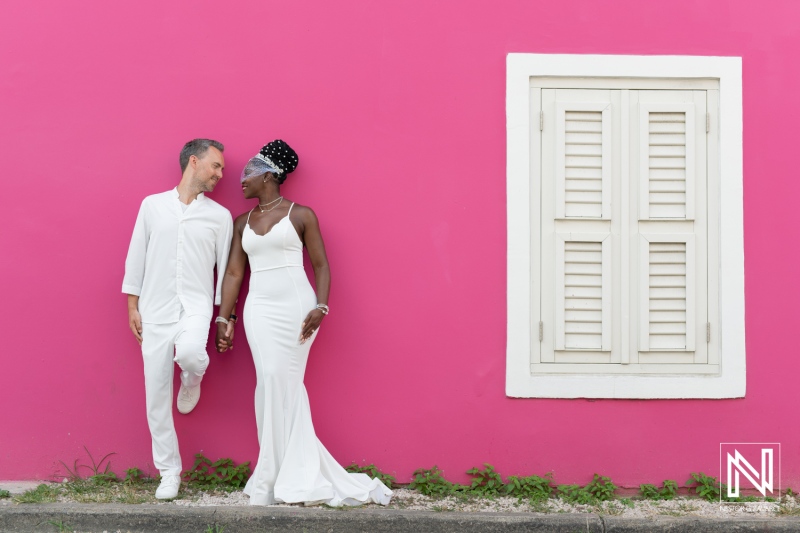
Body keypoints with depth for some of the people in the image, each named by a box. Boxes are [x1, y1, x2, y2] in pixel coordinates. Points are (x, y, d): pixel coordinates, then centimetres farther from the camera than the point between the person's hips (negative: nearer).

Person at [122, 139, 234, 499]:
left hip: (196, 305, -1)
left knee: (189, 352, -34)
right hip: (155, 309, 1)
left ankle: (192, 379, 5)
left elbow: (225, 268, 6)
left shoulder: (220, 216, 5)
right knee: (157, 395, 1)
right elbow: (136, 257, 8)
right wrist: (132, 306, 5)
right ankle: (169, 471, 15)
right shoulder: (152, 205, 6)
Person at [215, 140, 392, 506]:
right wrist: (223, 318, 9)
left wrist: (320, 307, -13)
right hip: (260, 309, 4)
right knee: (273, 384, -4)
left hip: (296, 306, -4)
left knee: (280, 382, -8)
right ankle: (295, 473, 5)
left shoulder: (301, 215, 2)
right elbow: (234, 272, 14)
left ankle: (272, 478, 0)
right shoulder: (242, 223, 14)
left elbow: (321, 265, 0)